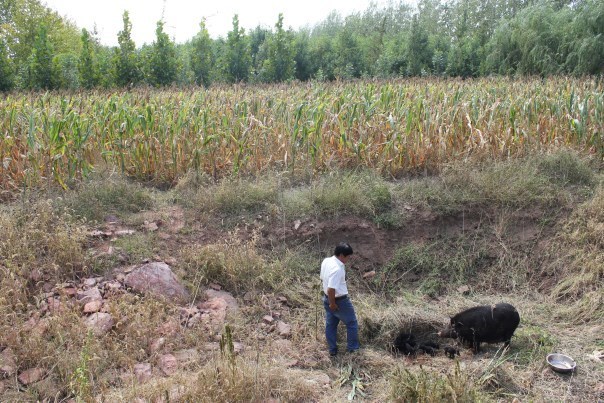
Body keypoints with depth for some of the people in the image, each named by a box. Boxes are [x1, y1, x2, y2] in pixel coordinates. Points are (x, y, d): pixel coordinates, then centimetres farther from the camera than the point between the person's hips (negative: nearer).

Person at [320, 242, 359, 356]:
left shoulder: (326, 261, -4)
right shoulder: (337, 269, -32)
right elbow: (331, 289, -33)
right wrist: (332, 304, -19)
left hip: (327, 298, 8)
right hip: (339, 301, -8)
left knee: (330, 325, 19)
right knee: (352, 323, 14)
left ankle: (332, 350, 31)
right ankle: (353, 348, 28)